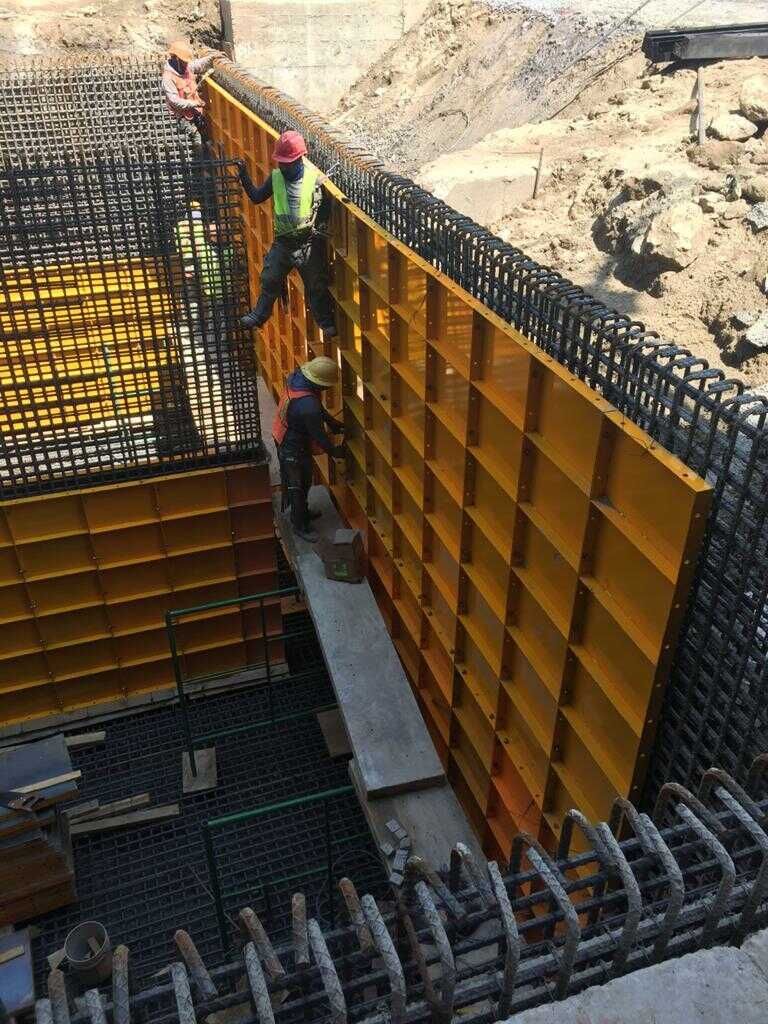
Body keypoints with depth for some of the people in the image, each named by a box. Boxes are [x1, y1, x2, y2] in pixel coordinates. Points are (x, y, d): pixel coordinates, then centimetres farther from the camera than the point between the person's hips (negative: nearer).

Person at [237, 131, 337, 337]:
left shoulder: (314, 178, -9)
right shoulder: (276, 177, -1)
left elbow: (326, 208, -3)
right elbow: (256, 197, 6)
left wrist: (320, 229, -15)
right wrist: (244, 176, -5)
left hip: (309, 243, -3)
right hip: (283, 242, 3)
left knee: (317, 285, 5)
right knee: (270, 281, 9)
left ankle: (326, 322, 19)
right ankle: (259, 315, 26)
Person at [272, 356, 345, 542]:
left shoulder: (297, 376, -13)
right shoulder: (308, 407, -39)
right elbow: (319, 435, -24)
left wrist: (330, 420, 9)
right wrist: (334, 451, -7)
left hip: (284, 439, 9)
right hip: (294, 450, -9)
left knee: (303, 481, 27)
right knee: (299, 486, 11)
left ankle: (302, 513, 48)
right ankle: (300, 526, 30)